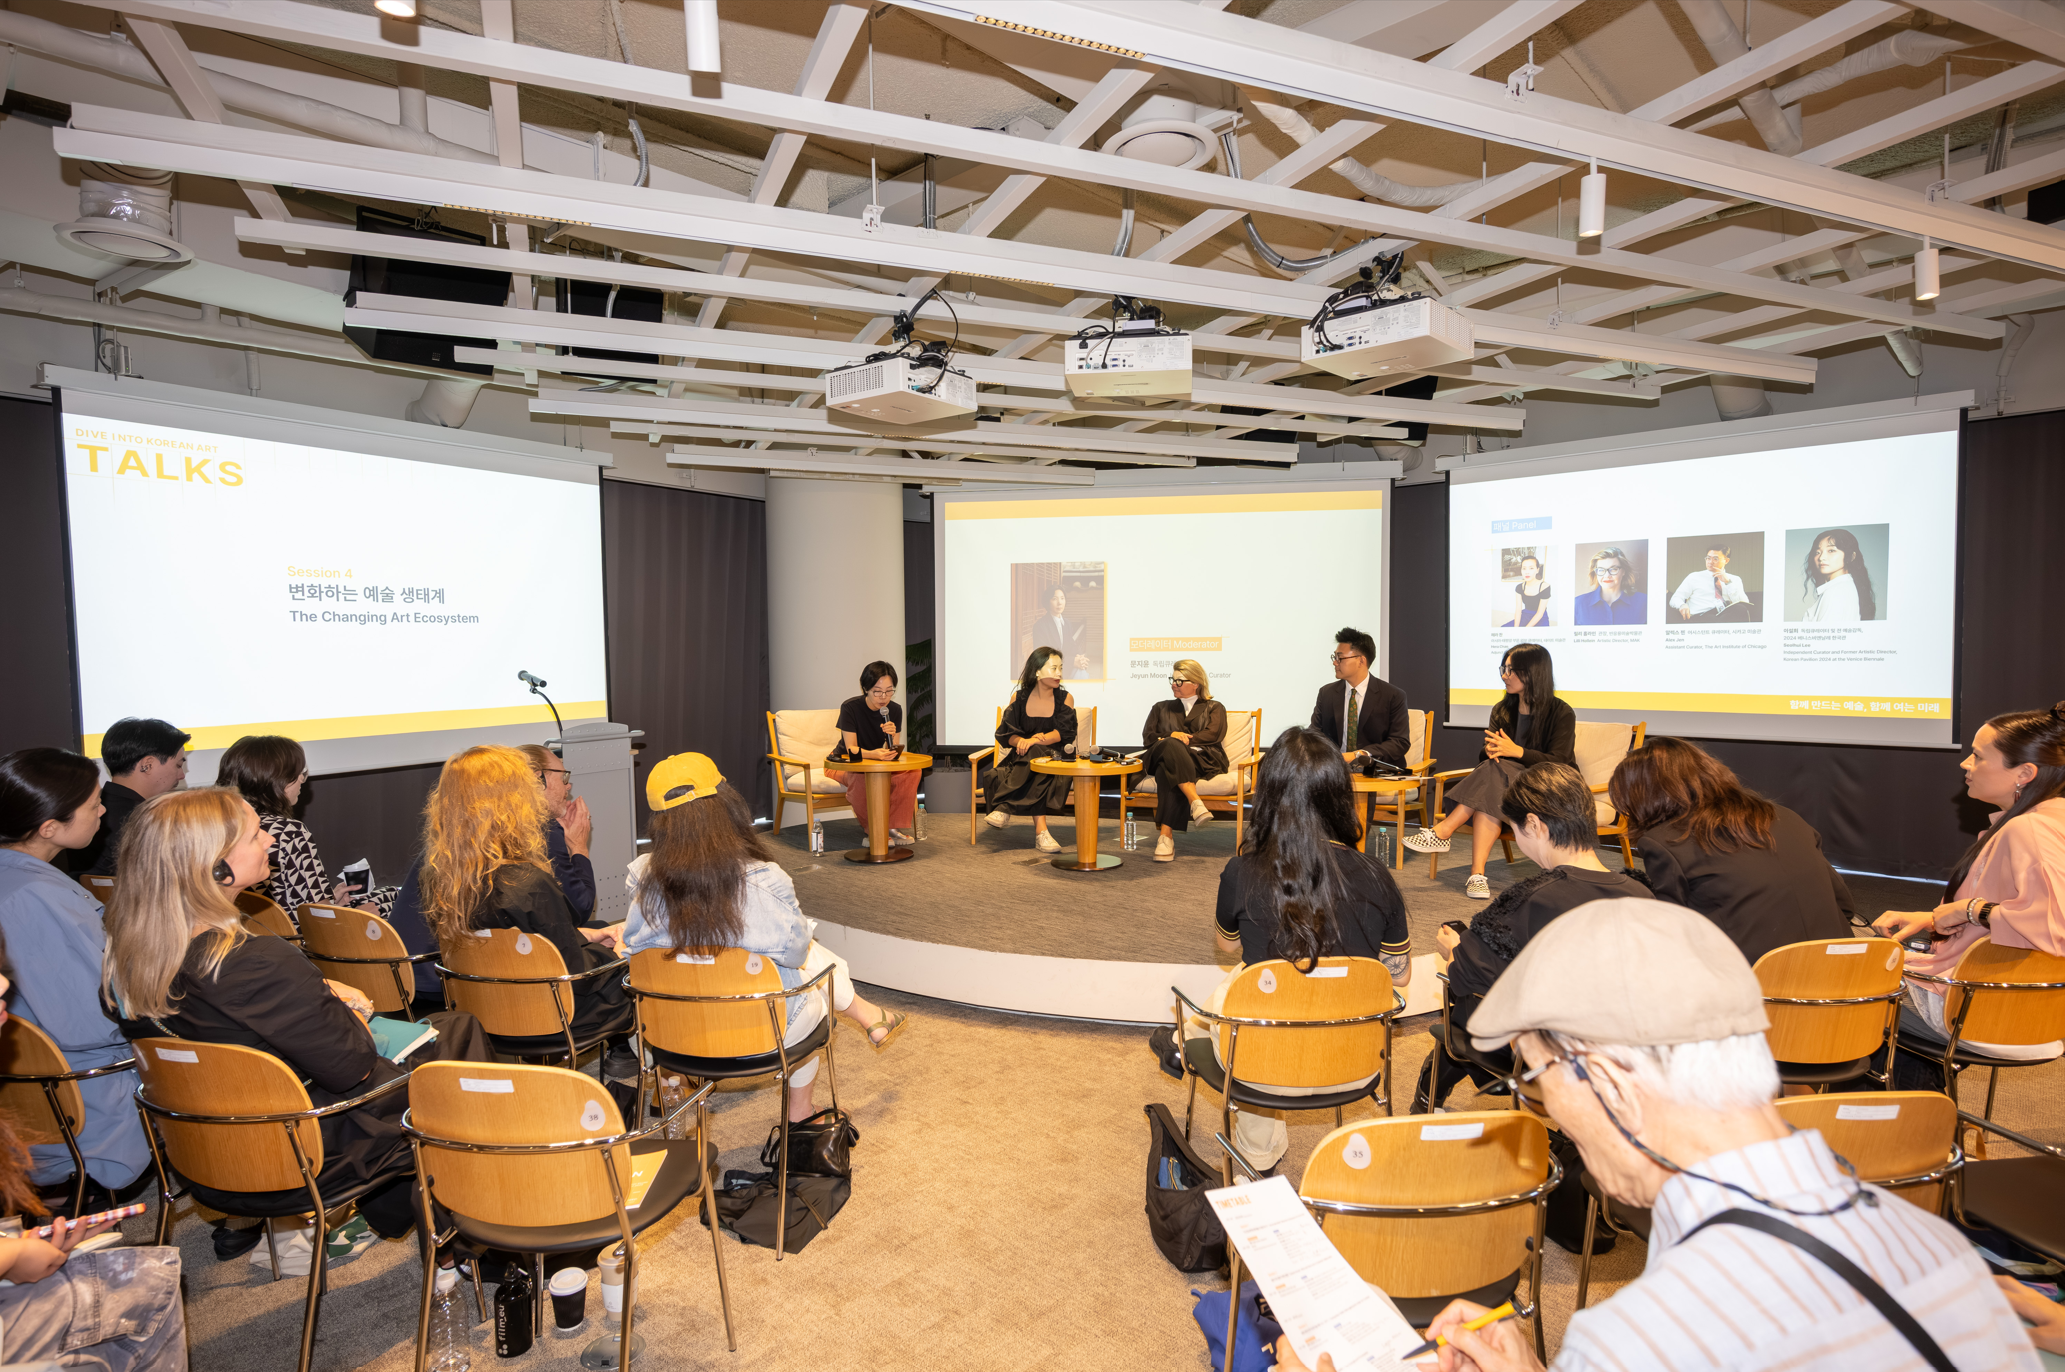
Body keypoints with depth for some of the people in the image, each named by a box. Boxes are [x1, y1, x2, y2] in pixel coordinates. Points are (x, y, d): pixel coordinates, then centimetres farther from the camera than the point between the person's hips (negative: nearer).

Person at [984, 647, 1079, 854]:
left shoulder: (1065, 699, 7)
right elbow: (1006, 733, 1)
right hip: (1022, 758, 1)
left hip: (1055, 757, -1)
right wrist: (1022, 741, -24)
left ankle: (1005, 807, -40)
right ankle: (1040, 831, -48)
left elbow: (1064, 733, -9)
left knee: (1035, 754, -37)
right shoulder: (1019, 698, 9)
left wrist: (1034, 741, -27)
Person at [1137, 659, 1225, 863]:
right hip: (1165, 757, 2)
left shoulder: (1214, 708, 23)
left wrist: (1182, 739, -10)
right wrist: (1172, 737, -6)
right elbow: (1148, 737, 15)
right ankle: (1195, 802, -53)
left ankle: (1166, 836, -49)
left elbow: (1212, 735, 1)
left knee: (1167, 771, -39)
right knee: (1171, 747, -39)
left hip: (1202, 761, -2)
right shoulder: (1161, 708, 31)